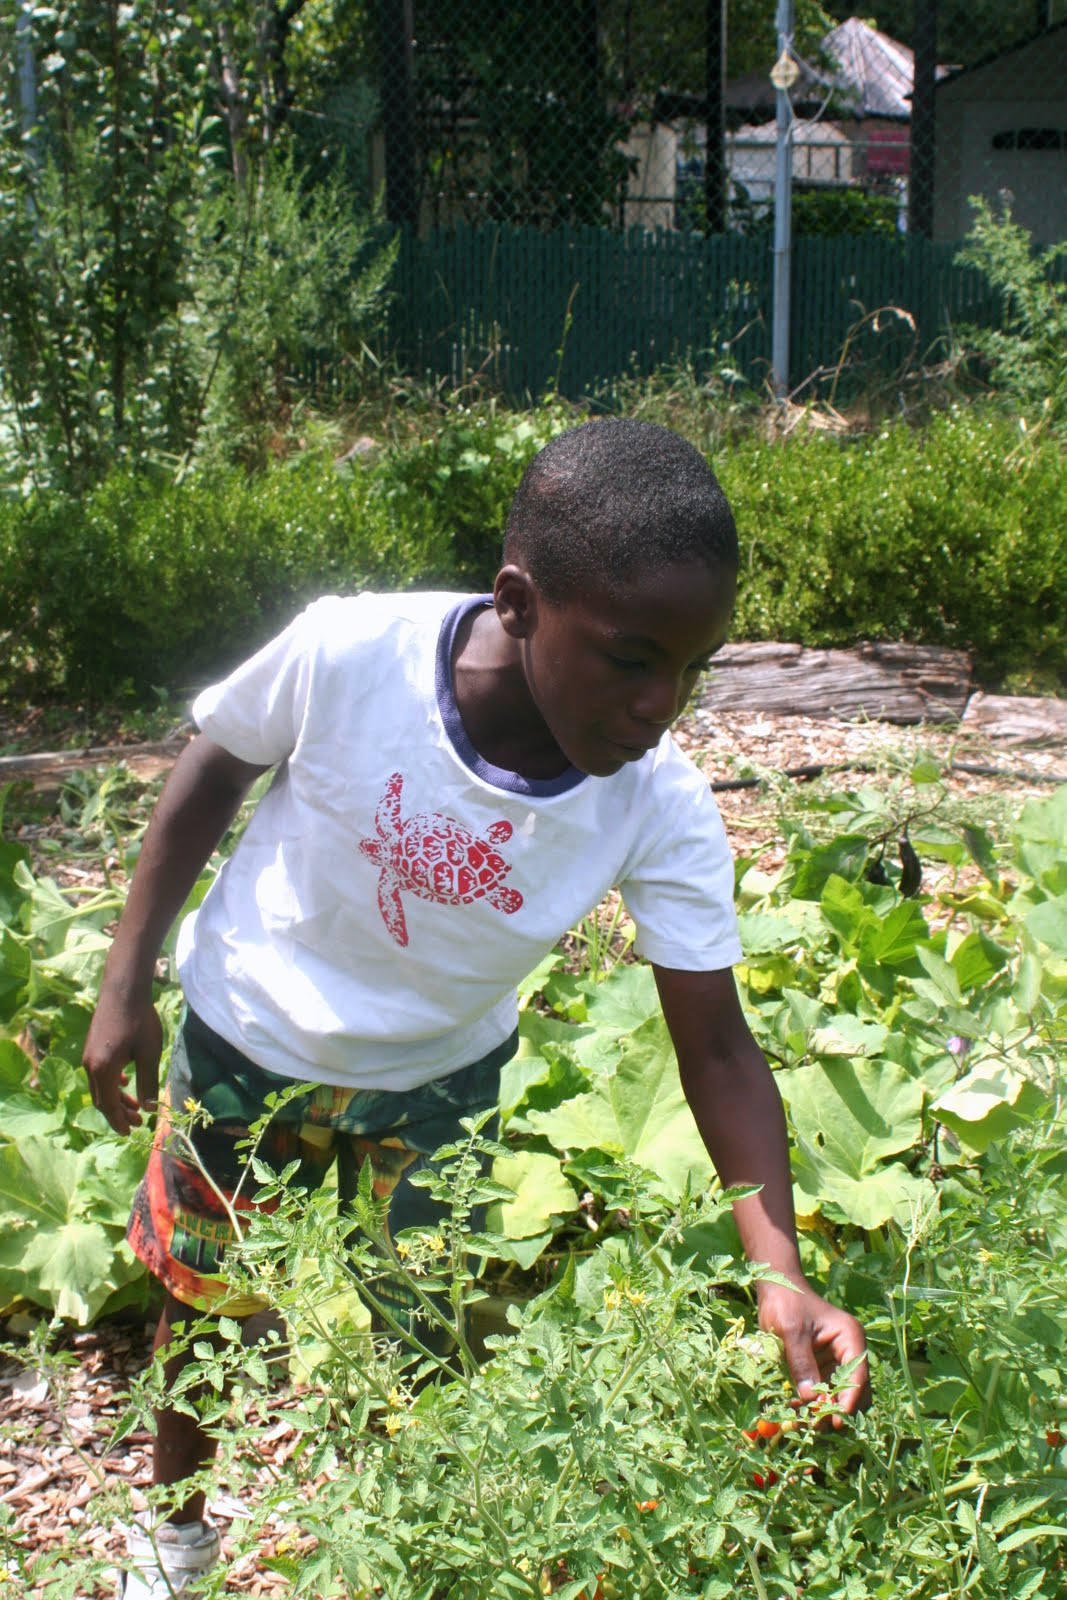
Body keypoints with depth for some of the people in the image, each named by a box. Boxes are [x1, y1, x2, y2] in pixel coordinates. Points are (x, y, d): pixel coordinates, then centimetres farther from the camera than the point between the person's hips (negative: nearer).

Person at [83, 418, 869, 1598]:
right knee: (206, 1299, 19)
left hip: (440, 1076, 1)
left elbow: (715, 1046, -23)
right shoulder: (347, 654, -35)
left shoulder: (663, 810, -29)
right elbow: (214, 767, -14)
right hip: (250, 1037, 0)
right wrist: (126, 982, -9)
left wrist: (781, 1271, -34)